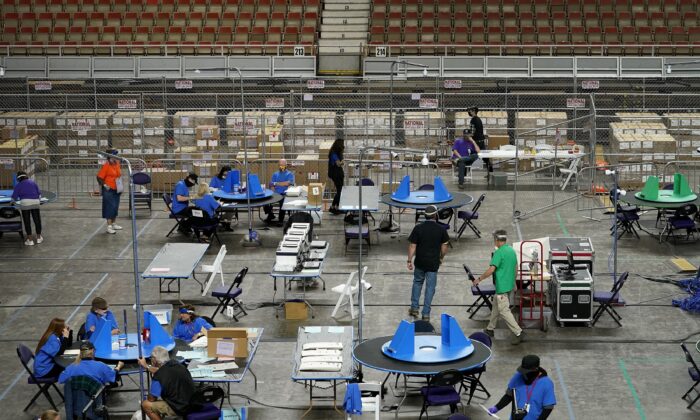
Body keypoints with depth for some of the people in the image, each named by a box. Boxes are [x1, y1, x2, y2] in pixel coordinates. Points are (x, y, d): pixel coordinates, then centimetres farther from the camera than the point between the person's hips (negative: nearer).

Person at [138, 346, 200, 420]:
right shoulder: (176, 364, 1)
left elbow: (151, 399, -10)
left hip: (180, 409, -8)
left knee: (145, 405, 0)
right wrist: (146, 366, 35)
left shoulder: (158, 377, -22)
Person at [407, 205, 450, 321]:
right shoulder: (441, 229, -9)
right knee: (430, 287, 7)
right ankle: (426, 314, 8)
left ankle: (414, 308, 22)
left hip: (420, 262, 1)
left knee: (417, 282, 22)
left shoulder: (418, 228, -11)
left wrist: (410, 260, 1)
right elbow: (444, 247, -1)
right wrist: (441, 258, 16)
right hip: (433, 263, -1)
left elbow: (412, 246, -9)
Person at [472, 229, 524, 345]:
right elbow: (515, 267, 18)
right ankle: (490, 329, 31)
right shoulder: (512, 250, 9)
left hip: (502, 286, -9)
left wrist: (479, 279, -13)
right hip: (509, 284, 10)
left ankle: (518, 332, -8)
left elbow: (491, 270, -24)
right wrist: (514, 282, 28)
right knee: (496, 307, 20)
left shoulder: (499, 253, -19)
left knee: (504, 311, -5)